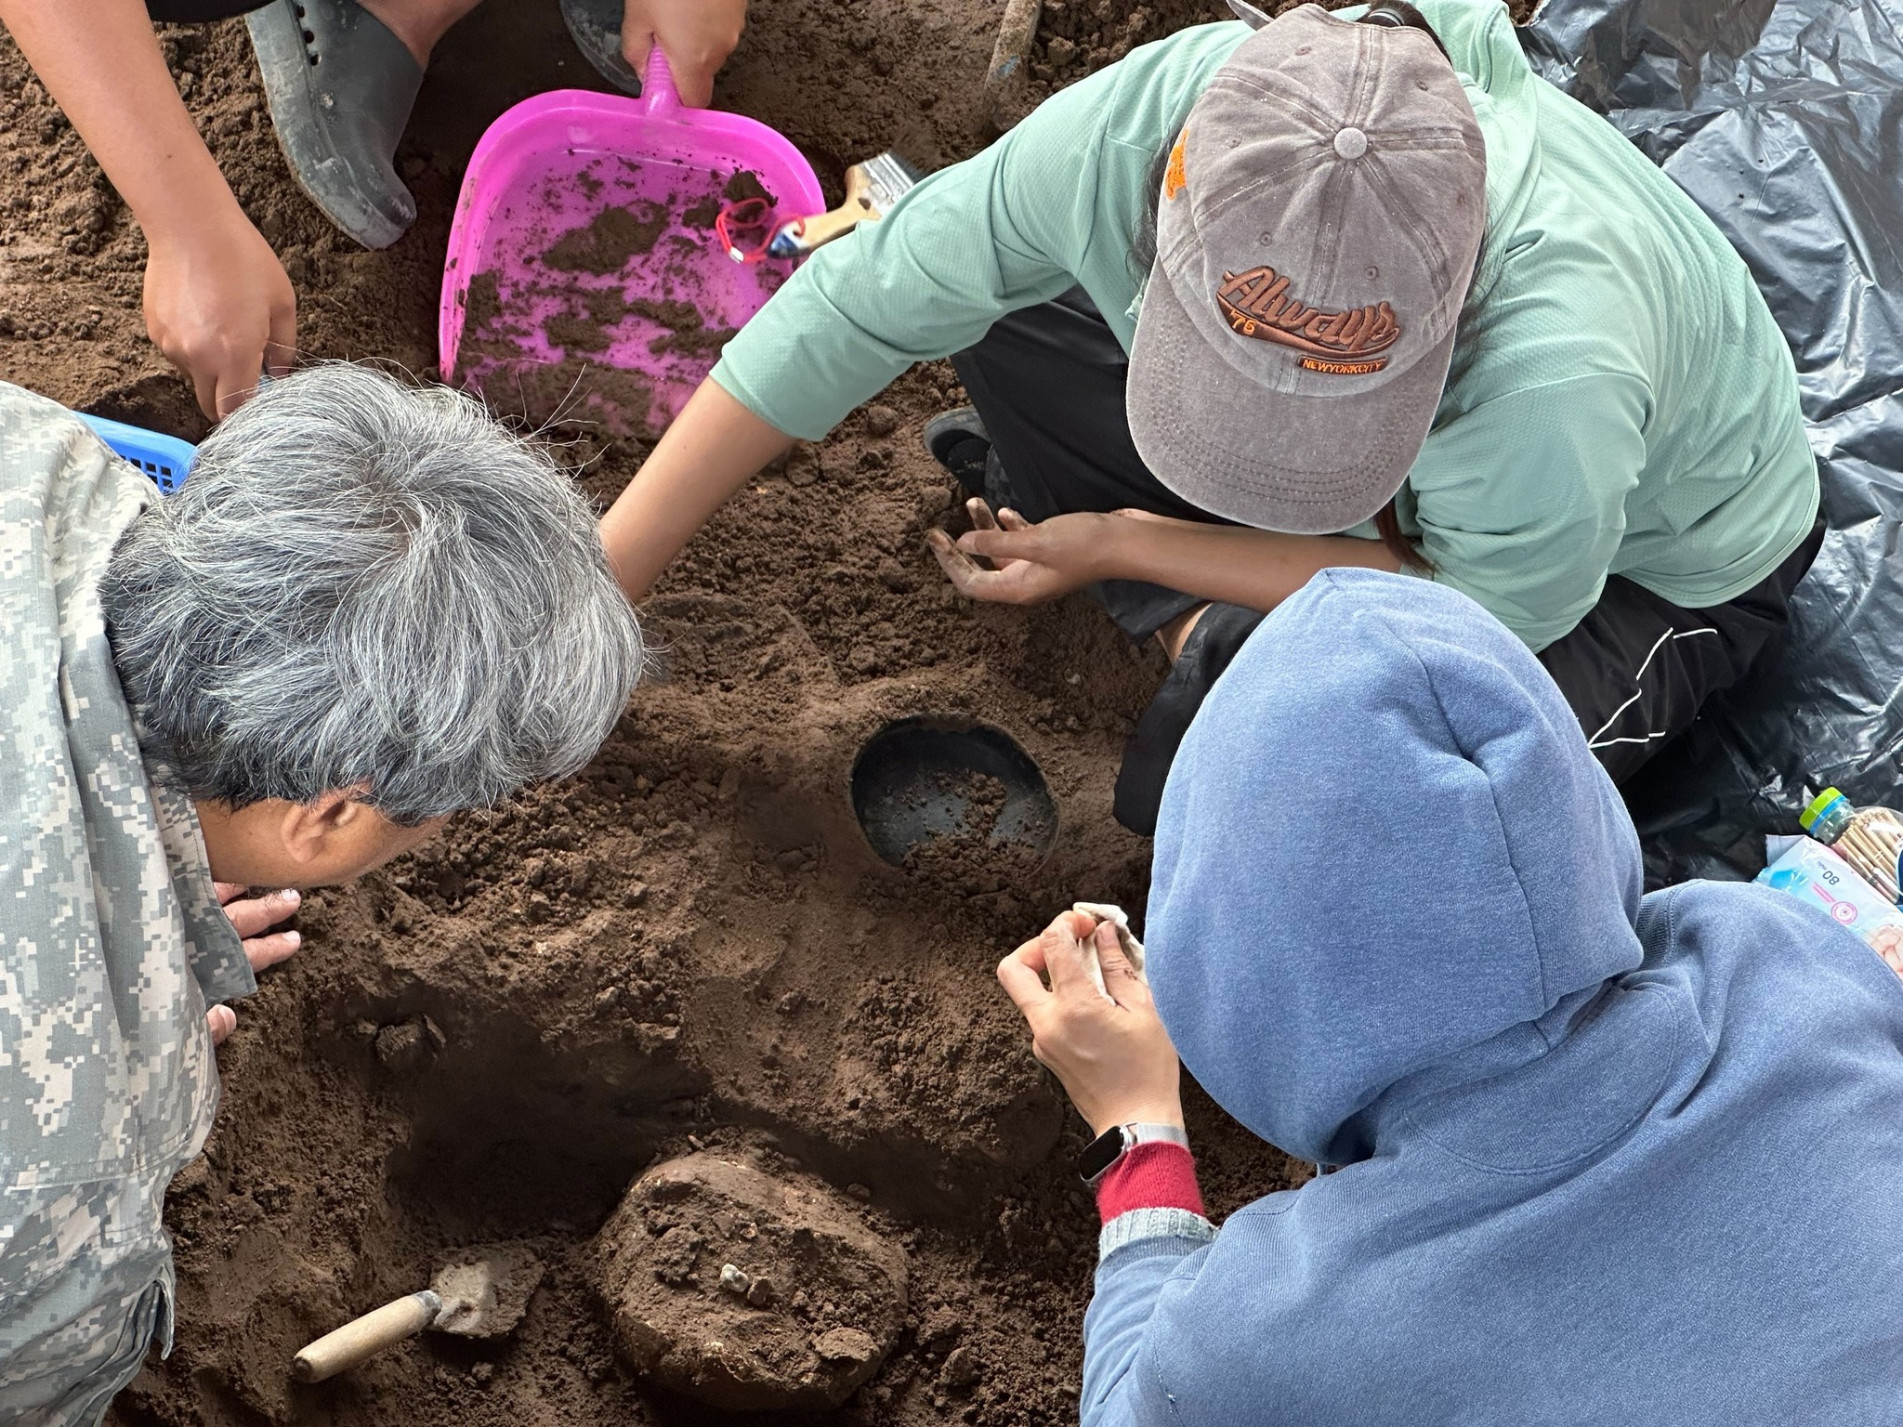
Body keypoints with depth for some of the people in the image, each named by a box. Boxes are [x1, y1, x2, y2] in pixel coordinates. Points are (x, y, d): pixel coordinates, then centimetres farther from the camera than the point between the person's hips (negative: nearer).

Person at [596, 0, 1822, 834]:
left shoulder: (1556, 376, -45)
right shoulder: (1140, 123, -34)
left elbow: (1490, 617, -24)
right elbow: (855, 307, -22)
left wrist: (1123, 545, -23)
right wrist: (608, 577, -18)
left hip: (1649, 562, -4)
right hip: (1440, 465, 5)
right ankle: (1209, 631, -4)